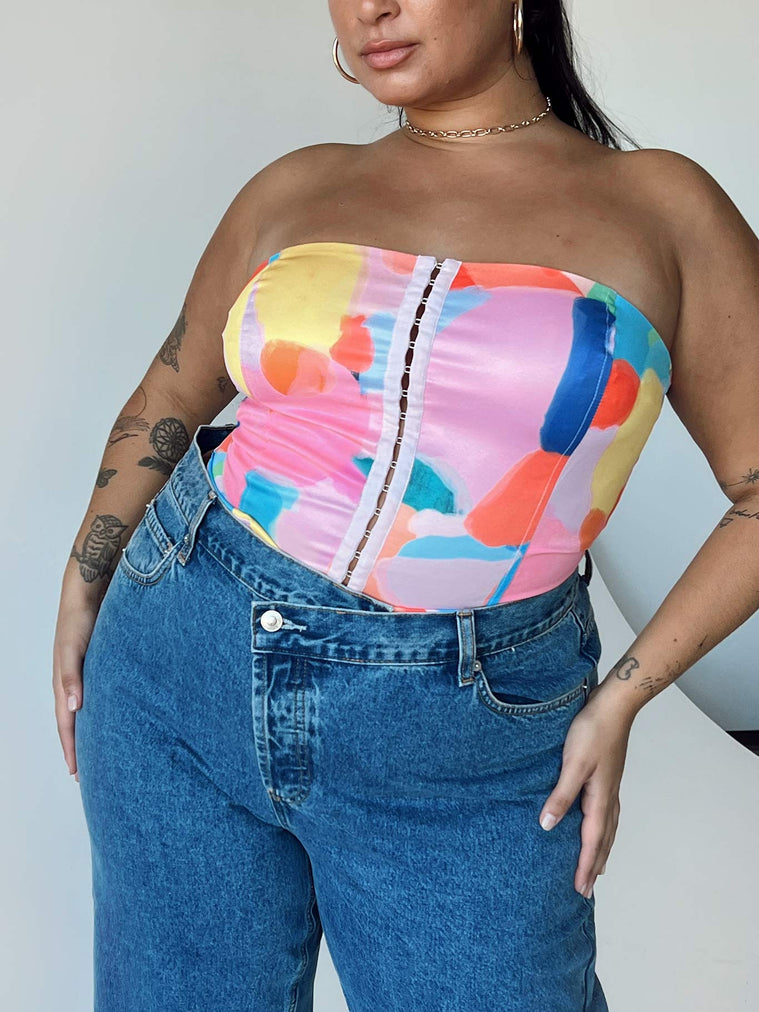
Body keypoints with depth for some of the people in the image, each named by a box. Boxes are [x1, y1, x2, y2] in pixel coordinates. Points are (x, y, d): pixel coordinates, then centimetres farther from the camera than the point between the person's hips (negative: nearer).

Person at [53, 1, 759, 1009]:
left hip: (466, 750, -2)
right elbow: (168, 399, 17)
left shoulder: (663, 207, -1)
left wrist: (621, 698, -6)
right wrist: (83, 585, 13)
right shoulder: (297, 189, 6)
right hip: (186, 671, 3)